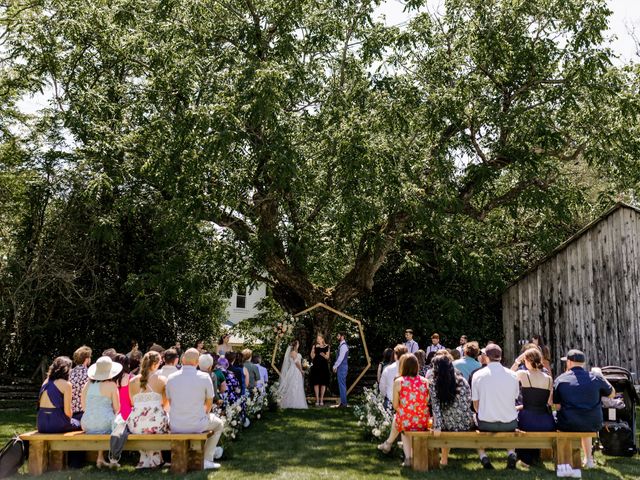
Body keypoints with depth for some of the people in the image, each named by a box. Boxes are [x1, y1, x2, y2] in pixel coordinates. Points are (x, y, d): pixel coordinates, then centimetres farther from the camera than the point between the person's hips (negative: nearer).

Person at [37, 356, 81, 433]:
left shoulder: (46, 382, 11)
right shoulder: (66, 384, -8)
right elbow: (67, 411, -10)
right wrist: (68, 420, 9)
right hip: (57, 425, -6)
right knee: (79, 424, 21)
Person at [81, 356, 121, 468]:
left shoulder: (88, 384, 4)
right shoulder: (111, 385, -8)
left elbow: (84, 407, 11)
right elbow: (116, 409, -4)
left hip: (87, 426, 4)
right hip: (105, 425, -4)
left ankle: (100, 459, 33)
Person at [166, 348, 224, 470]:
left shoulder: (171, 378, -3)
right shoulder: (204, 377, -10)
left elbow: (170, 402, 12)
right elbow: (209, 404, 2)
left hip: (175, 427, 3)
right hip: (198, 426, -3)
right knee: (219, 424, 28)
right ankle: (207, 459, 21)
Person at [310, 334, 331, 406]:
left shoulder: (326, 347, 5)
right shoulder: (314, 346, 8)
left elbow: (327, 357, 1)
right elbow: (312, 357, 5)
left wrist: (324, 355, -18)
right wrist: (314, 349, -8)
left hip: (324, 366, -1)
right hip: (316, 366, 1)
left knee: (323, 383, -1)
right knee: (316, 383, -1)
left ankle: (321, 399, 6)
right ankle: (317, 400, 4)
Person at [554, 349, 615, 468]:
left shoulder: (560, 379, -7)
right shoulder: (596, 377, -3)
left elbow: (557, 406, -5)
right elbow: (612, 394, 13)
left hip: (568, 425, -3)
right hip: (593, 425, 3)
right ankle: (588, 459, 39)